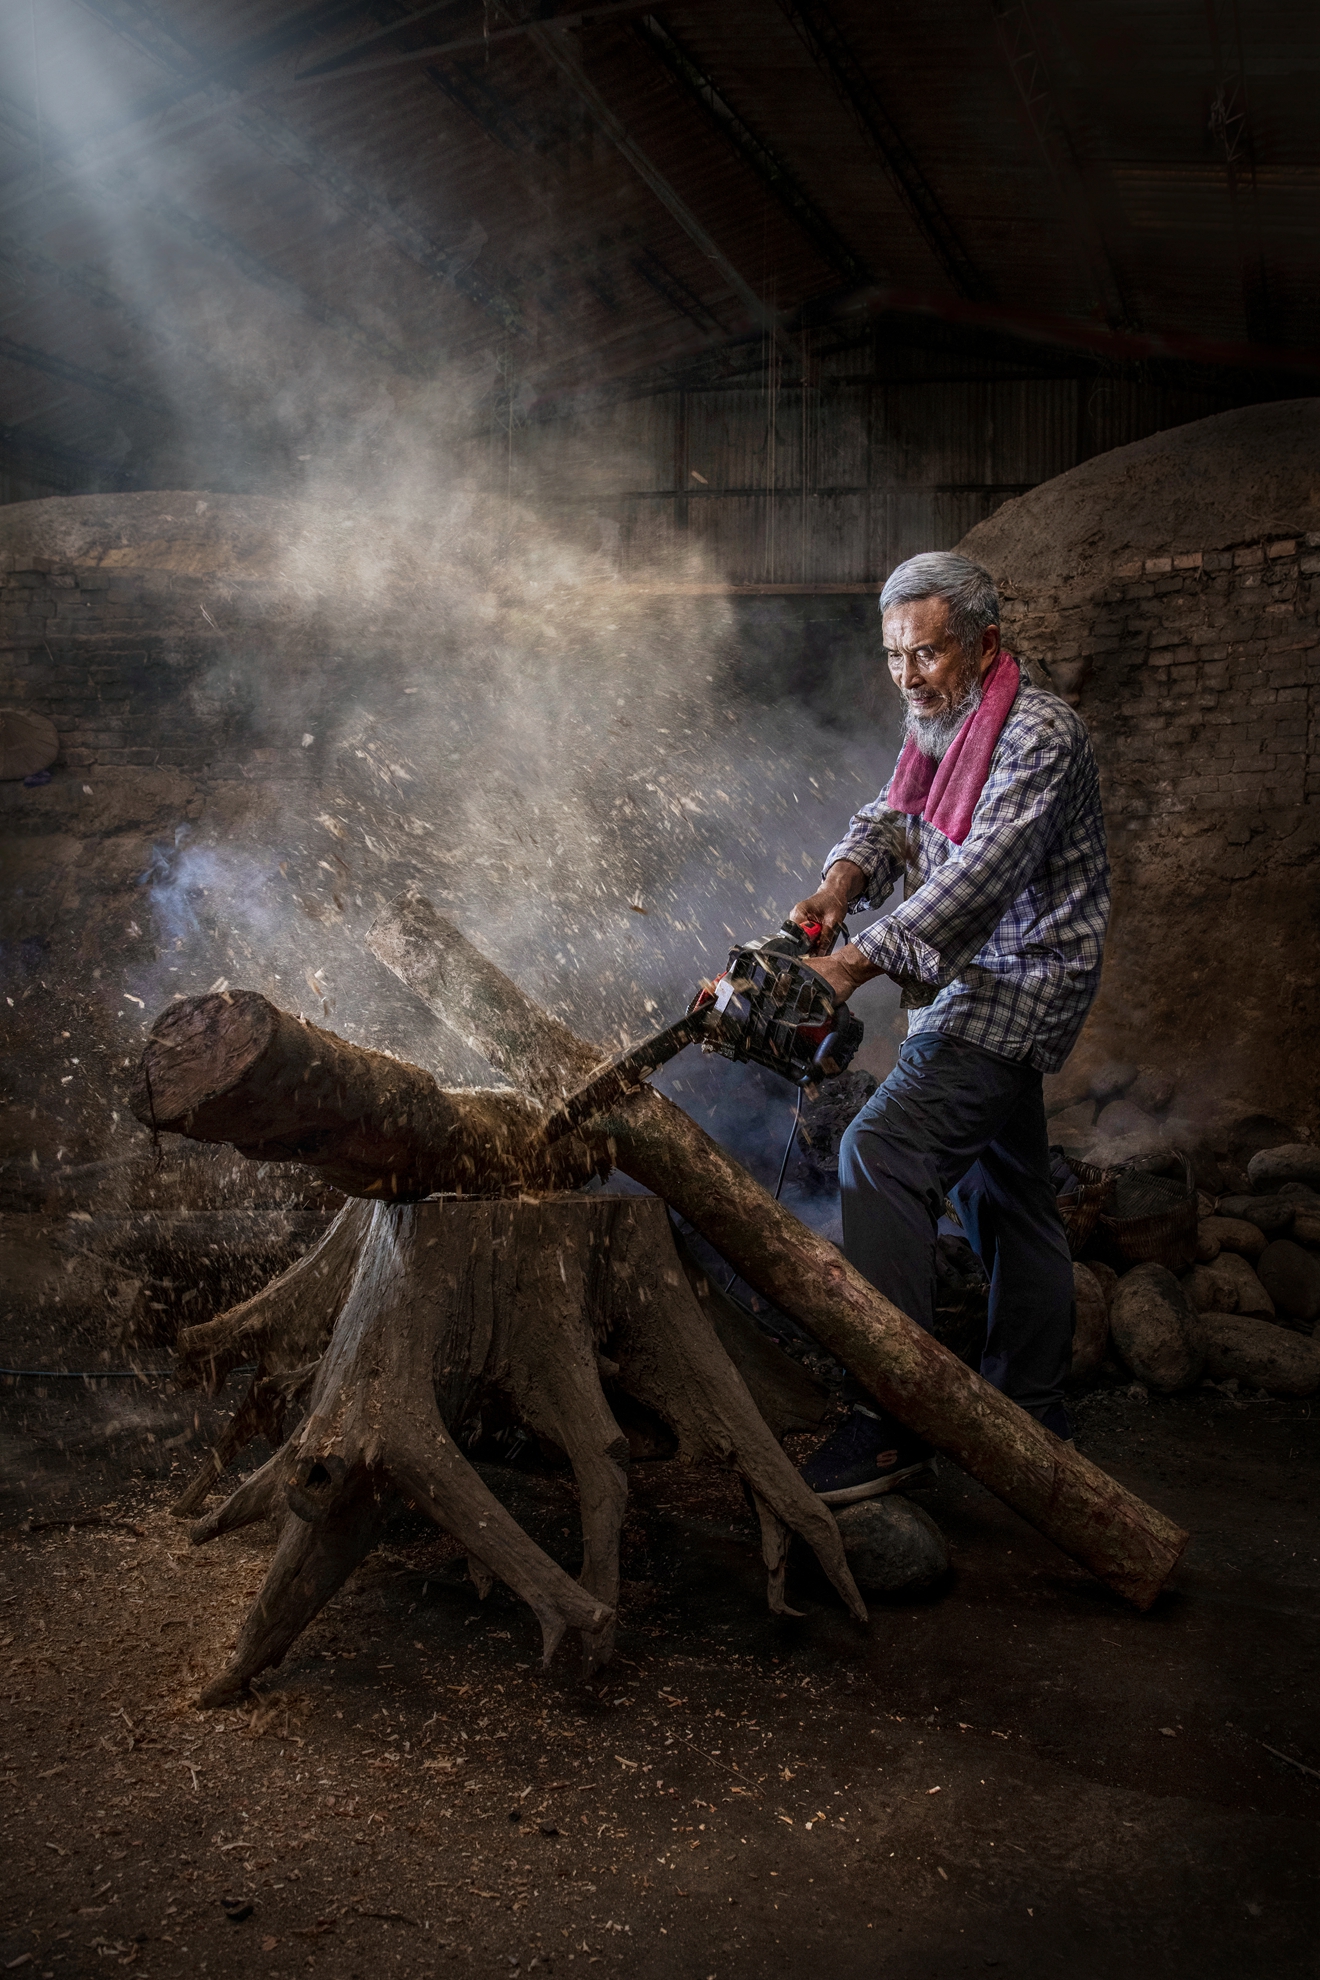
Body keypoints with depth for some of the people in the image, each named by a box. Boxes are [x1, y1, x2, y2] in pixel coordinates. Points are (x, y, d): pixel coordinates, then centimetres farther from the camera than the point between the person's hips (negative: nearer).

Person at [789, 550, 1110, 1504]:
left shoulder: (1039, 734, -17)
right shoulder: (941, 727, 12)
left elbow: (979, 875, -28)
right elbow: (893, 818, 8)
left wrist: (855, 962, -35)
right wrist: (840, 883, -15)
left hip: (1013, 988, -10)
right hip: (979, 989, 10)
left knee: (883, 1154, -21)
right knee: (1003, 1191, 15)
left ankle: (894, 1419, -19)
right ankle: (1030, 1407, 27)